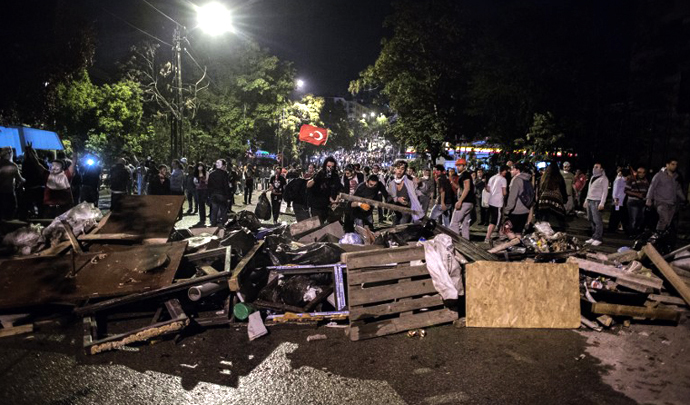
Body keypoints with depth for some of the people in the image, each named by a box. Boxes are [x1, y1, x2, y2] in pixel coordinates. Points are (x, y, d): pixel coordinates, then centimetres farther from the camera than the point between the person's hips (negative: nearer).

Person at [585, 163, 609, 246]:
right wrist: (586, 200, 19)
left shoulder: (603, 178, -7)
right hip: (589, 200, 8)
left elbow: (605, 191, -11)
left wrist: (602, 203, -18)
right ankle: (594, 237, 14)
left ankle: (598, 238, -5)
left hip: (596, 201, -8)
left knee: (597, 221, -8)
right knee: (591, 220, 8)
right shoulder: (592, 177, 18)